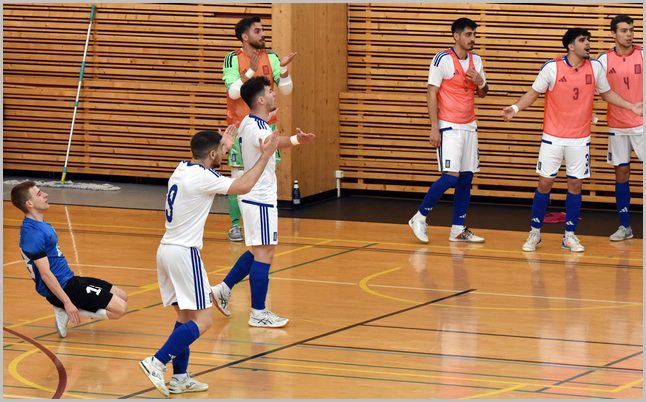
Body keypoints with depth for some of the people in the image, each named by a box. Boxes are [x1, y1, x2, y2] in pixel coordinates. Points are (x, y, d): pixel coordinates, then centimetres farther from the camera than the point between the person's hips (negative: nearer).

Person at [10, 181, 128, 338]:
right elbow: (45, 274, -24)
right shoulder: (33, 233, -22)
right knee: (120, 308, -14)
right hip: (64, 287, -10)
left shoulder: (40, 225, 11)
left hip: (70, 280, 10)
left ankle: (67, 312, 6)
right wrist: (67, 302, -24)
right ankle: (68, 311, -6)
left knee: (122, 297, 13)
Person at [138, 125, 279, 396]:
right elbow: (243, 187, -15)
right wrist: (264, 156, -6)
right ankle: (157, 363, -15)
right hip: (184, 253, -9)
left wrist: (223, 148, 43)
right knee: (202, 320, -7)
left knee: (185, 316, 14)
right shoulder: (202, 177, -16)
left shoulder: (183, 169, 11)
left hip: (166, 250, 9)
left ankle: (179, 378, 13)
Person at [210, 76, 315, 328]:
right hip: (259, 199, -10)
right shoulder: (255, 127, -23)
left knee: (258, 251, 18)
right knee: (264, 254, -6)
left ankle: (224, 289, 24)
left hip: (257, 196, 10)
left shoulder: (250, 123, 9)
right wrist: (296, 140, -67)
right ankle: (258, 313, -4)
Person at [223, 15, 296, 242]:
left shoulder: (270, 57, 2)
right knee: (238, 176, -1)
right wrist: (251, 70, -26)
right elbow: (233, 92, -17)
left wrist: (283, 68, -18)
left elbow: (286, 90, -1)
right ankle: (235, 225, 5)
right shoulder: (233, 59, -7)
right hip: (240, 127, -3)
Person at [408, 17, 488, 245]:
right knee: (451, 176, -14)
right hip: (449, 127, -7)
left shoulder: (476, 60, 10)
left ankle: (458, 230, 10)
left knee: (466, 178, 5)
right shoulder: (443, 59, -10)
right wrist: (434, 127, -16)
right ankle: (419, 218, 0)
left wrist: (480, 83, -5)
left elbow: (482, 94, 19)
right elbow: (431, 93, -10)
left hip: (469, 127, 7)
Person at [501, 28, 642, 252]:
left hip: (580, 139, 2)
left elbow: (606, 93, 14)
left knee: (575, 185, 3)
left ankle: (570, 235, 13)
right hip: (553, 137, -2)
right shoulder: (552, 67, -10)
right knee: (545, 183, 0)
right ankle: (535, 233, 12)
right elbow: (534, 93, 0)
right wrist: (515, 108, -14)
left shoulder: (595, 67, -1)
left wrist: (631, 107, 6)